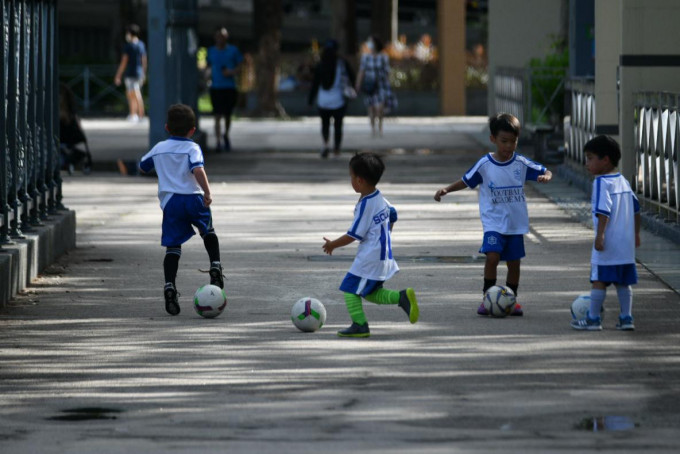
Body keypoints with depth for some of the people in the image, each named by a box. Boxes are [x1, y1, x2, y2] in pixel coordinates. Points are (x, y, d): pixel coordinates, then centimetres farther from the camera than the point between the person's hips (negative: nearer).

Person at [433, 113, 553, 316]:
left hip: (516, 223, 2)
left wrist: (545, 176, -20)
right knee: (492, 256, -19)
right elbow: (466, 181, 7)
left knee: (514, 261, 7)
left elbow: (545, 172, 4)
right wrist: (446, 189, -6)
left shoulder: (521, 163, -2)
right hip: (494, 222, -2)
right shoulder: (484, 164, -5)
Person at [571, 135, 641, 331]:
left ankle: (593, 319, 4)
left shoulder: (601, 183, -12)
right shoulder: (623, 181, 14)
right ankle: (626, 318, 11)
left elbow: (603, 212, -22)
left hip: (607, 244, -8)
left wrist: (599, 236, -24)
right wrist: (636, 234, 27)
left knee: (599, 280, -1)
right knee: (623, 282, 12)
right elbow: (636, 209, 19)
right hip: (626, 243, 8)